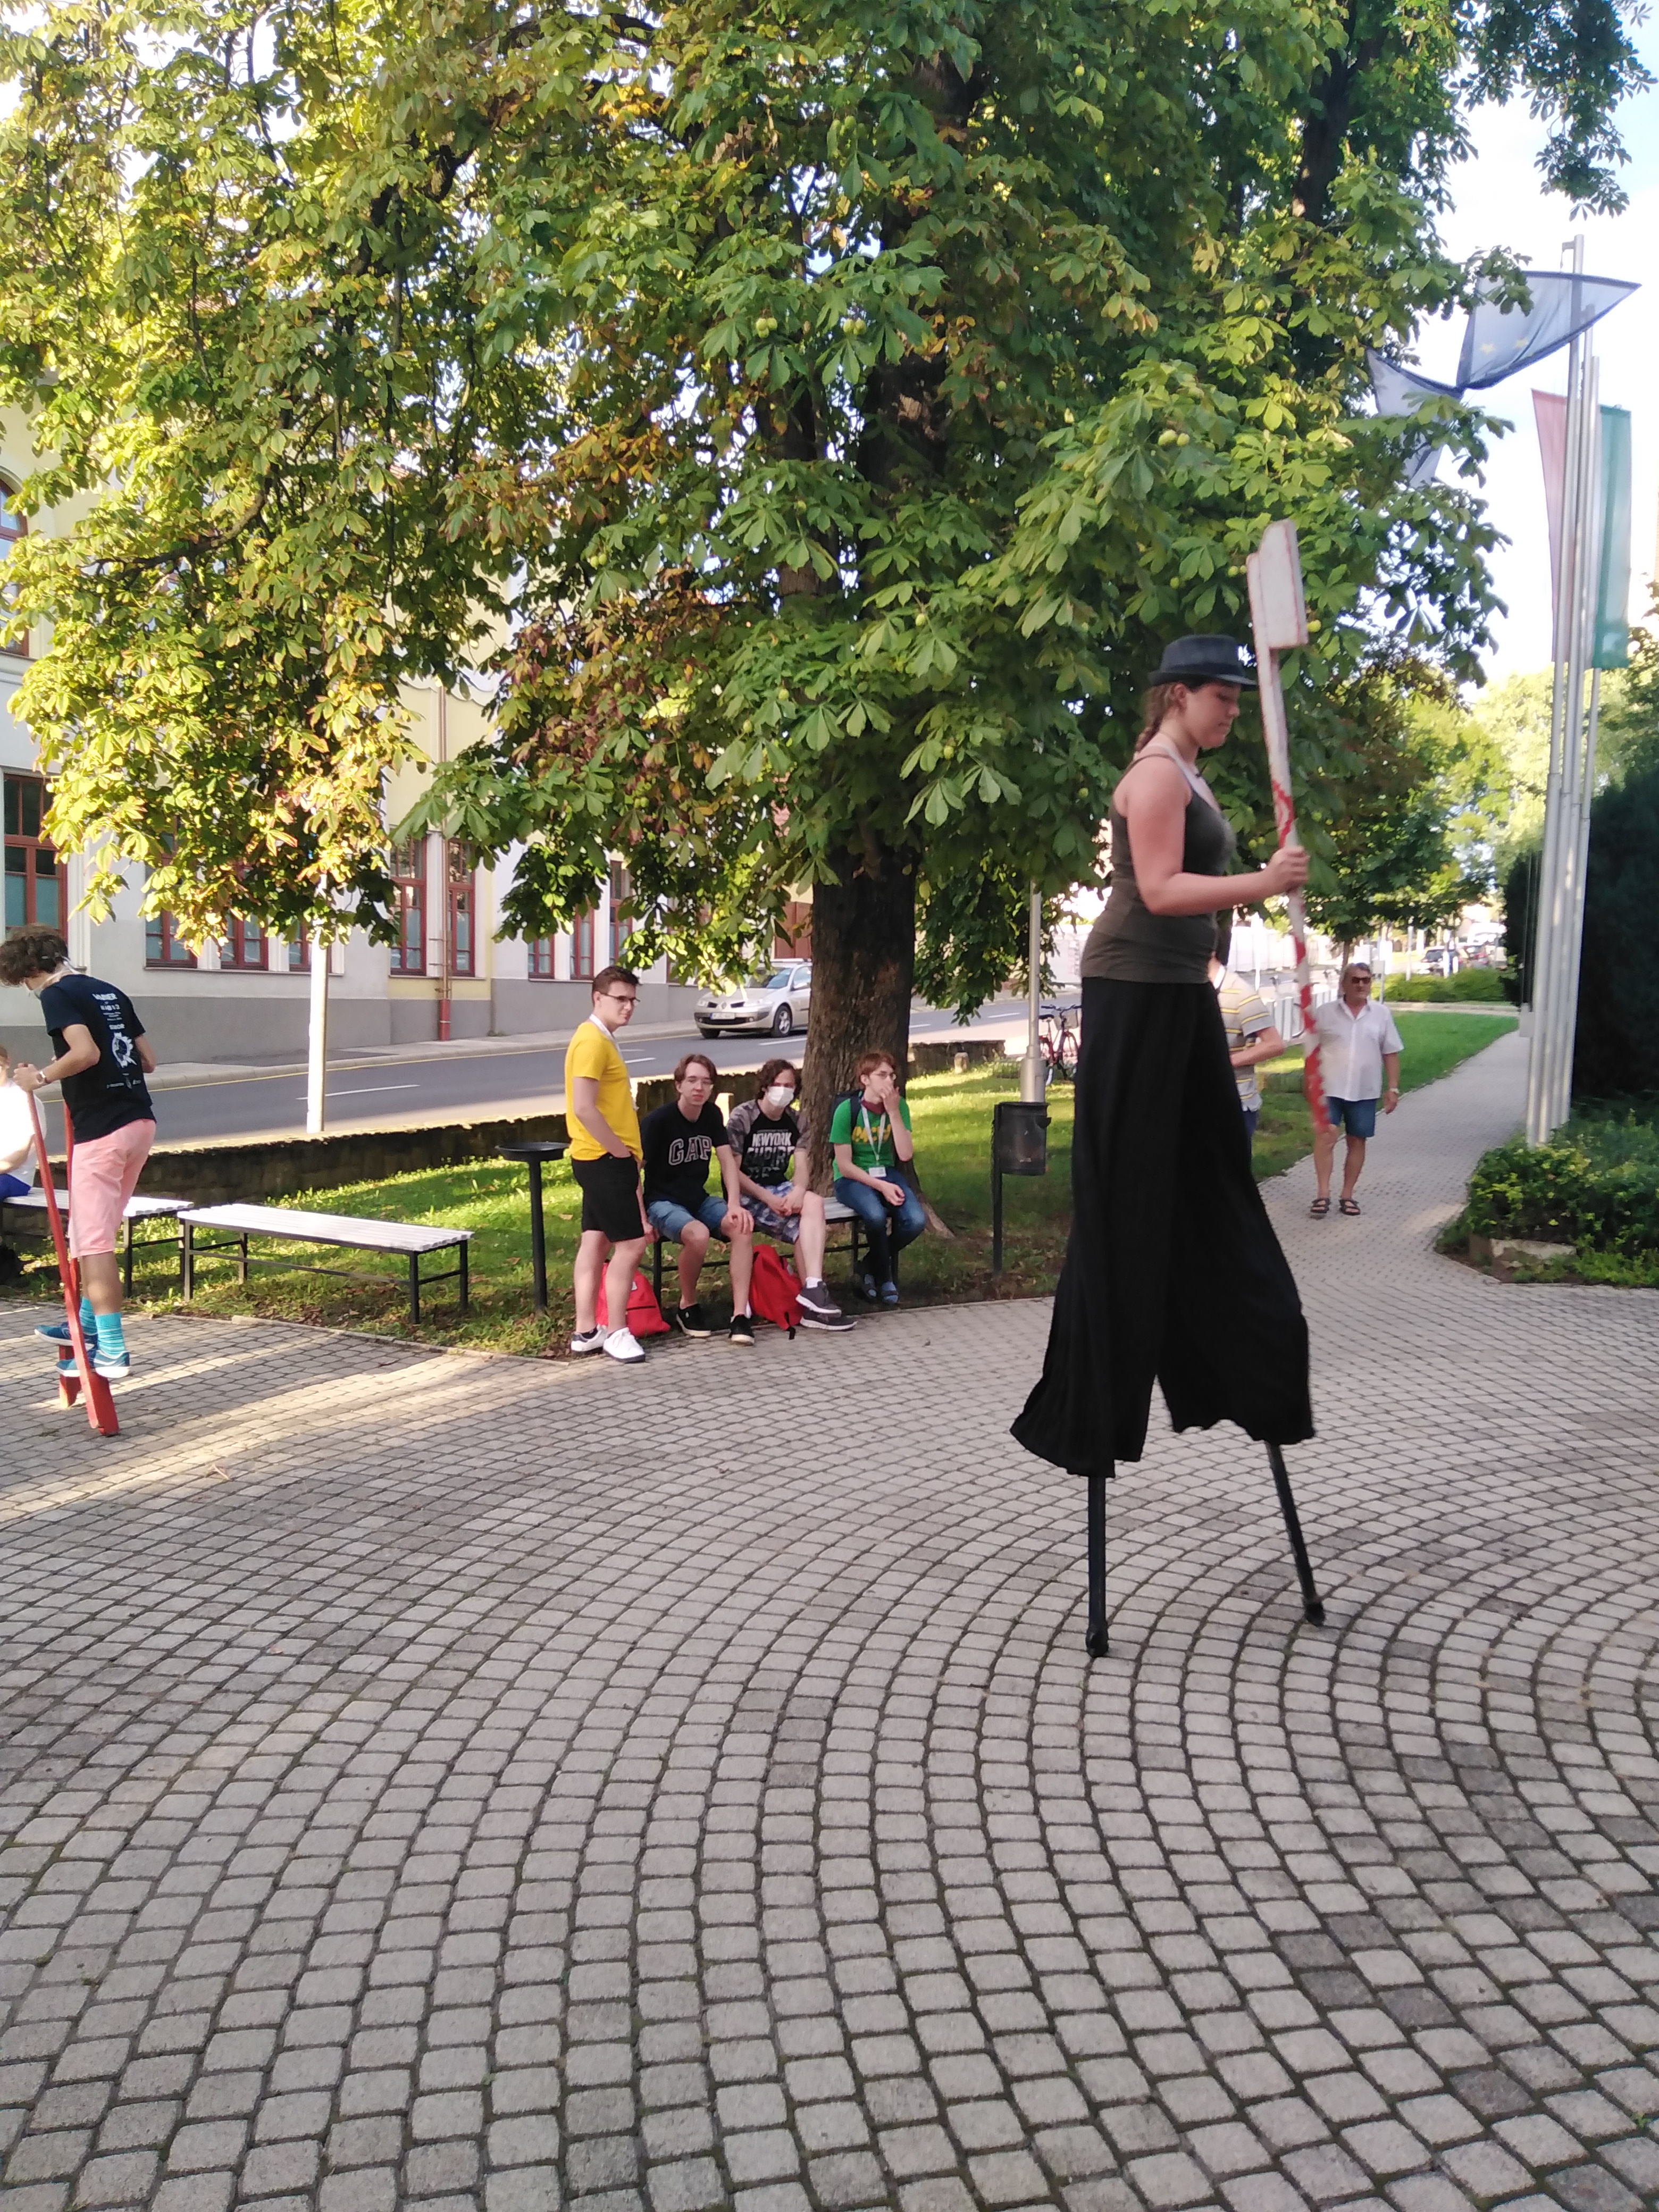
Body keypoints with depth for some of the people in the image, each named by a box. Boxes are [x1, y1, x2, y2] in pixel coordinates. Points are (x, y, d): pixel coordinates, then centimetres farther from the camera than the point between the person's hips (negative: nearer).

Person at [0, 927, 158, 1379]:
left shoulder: (56, 995, -7)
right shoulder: (110, 992, 16)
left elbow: (86, 1053, -24)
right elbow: (148, 1062, 17)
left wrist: (40, 1078, -10)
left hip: (101, 1130, -8)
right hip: (139, 1121, 8)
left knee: (94, 1241, -3)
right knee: (95, 1232, 21)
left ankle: (112, 1350, -3)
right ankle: (87, 1324, 33)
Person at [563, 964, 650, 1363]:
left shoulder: (601, 1040, 16)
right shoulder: (593, 1041, -17)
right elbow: (583, 1108, -25)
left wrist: (620, 1151, 14)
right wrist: (620, 1150, -18)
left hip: (601, 1158, 10)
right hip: (605, 1160, -10)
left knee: (596, 1240, 11)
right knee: (631, 1242, -7)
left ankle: (586, 1331, 16)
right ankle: (616, 1333, 1)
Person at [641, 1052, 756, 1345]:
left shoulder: (712, 1115, 2)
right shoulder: (659, 1120, -16)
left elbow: (727, 1160, 0)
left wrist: (734, 1204, -14)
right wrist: (641, 1219, -20)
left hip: (699, 1200, 6)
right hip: (663, 1202, -5)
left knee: (743, 1227, -24)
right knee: (698, 1234, -37)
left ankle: (740, 1316, -26)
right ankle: (687, 1307, -10)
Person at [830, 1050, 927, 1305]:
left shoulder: (899, 1106, -4)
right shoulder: (847, 1110, -15)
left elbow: (906, 1155, -13)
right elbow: (844, 1166, -13)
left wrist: (893, 1112, -19)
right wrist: (881, 1187, -20)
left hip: (887, 1173, 4)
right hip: (852, 1179, -4)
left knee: (916, 1221, -23)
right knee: (876, 1215, -36)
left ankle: (871, 1268, 3)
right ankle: (884, 1278, -7)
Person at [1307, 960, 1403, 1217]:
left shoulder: (1381, 1014, 3)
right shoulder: (1325, 1012, -1)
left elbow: (1390, 1054, 6)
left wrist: (1393, 1088, 1)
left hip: (1365, 1091, 2)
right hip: (1330, 1088, -2)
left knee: (1357, 1141, 8)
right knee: (1325, 1136, -13)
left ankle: (1347, 1196, 18)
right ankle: (1323, 1195, -10)